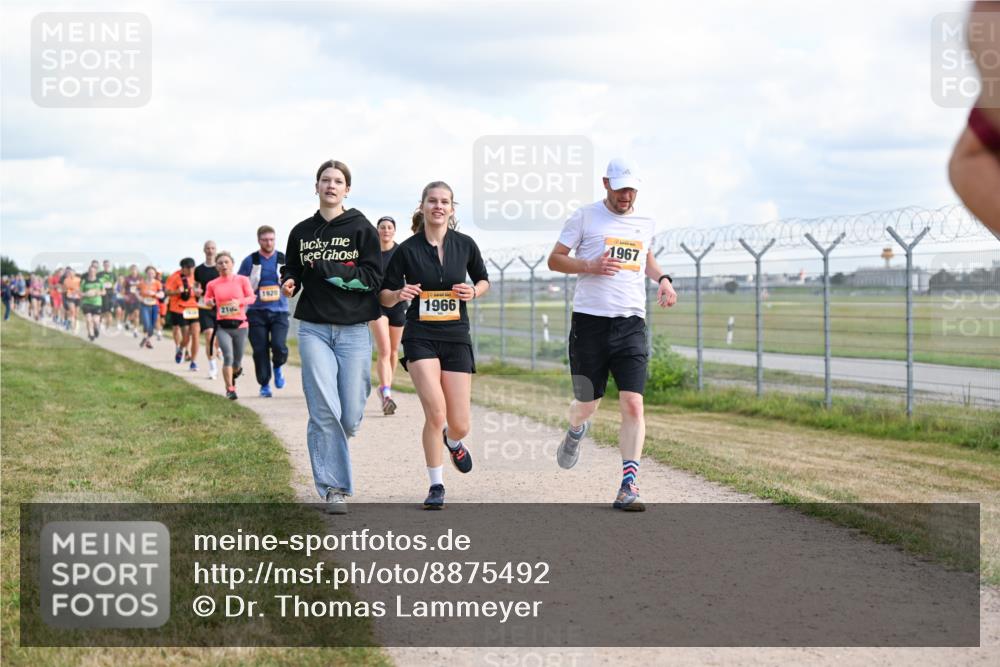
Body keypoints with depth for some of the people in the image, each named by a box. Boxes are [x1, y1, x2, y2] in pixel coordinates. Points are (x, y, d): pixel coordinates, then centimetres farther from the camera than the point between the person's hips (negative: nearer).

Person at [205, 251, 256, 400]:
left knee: (237, 360, 9)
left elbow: (252, 297, 2)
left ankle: (234, 373, 45)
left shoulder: (242, 280, 1)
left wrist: (239, 301, -16)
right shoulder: (212, 284, 3)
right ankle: (230, 389, -7)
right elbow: (207, 298, 17)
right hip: (222, 326, -1)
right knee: (228, 356, -17)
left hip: (240, 325, 1)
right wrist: (210, 302, -6)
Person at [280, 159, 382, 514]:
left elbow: (374, 277, -5)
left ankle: (327, 445, 33)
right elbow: (292, 272, 20)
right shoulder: (302, 232, 10)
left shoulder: (361, 228, 2)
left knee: (350, 417, -1)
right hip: (314, 329, 1)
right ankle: (334, 487, -3)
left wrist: (333, 271, -14)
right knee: (324, 410, -10)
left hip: (353, 330, -1)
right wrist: (288, 284, -3)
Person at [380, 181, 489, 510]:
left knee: (459, 425, -1)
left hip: (456, 338, 2)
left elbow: (483, 279, 17)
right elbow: (384, 295, 4)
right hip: (420, 337, -2)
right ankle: (436, 486, 0)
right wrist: (399, 294, -19)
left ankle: (453, 441, 39)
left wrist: (473, 291, -5)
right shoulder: (407, 249, -4)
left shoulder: (465, 244, 1)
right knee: (435, 412, -18)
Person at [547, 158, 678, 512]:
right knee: (587, 405, 6)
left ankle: (628, 486, -9)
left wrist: (662, 279, 14)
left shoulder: (645, 223, 14)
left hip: (631, 323, 2)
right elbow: (554, 259, 4)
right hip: (590, 321, -2)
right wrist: (590, 266, -13)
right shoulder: (585, 216, 2)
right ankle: (576, 430, 44)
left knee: (633, 405, -11)